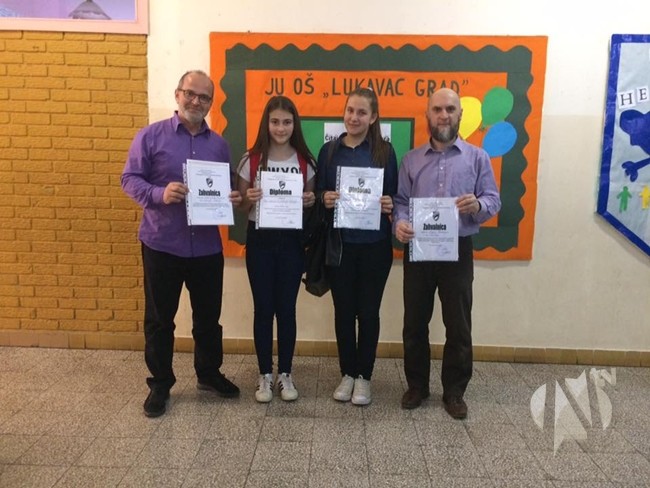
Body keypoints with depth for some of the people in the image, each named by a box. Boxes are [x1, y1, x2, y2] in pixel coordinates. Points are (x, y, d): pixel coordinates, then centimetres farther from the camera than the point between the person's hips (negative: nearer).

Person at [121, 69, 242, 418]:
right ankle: (160, 383, 25)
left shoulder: (219, 145, 9)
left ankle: (209, 373, 34)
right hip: (162, 245, -3)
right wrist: (159, 194, -24)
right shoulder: (151, 136, -2)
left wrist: (233, 199, -9)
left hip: (207, 247, 3)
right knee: (159, 319, 8)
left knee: (208, 316, 14)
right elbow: (130, 179, -6)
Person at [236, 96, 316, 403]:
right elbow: (240, 206, 4)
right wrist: (249, 199, -17)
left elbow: (309, 202, 11)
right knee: (263, 308, 6)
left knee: (286, 308, 7)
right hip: (260, 241, 0)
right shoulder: (251, 159, -1)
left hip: (291, 241, 1)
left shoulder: (305, 161, 2)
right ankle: (265, 375, 21)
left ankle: (285, 374, 22)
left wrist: (310, 202, -12)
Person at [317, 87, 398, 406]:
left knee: (368, 310, 7)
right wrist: (324, 199, -14)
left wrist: (390, 205, -17)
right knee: (343, 310, 9)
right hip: (339, 243, 1)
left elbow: (395, 196, 4)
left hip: (374, 244, -1)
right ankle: (347, 373, 26)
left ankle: (364, 376, 23)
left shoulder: (385, 151, 1)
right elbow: (317, 194, 8)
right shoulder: (329, 150, 5)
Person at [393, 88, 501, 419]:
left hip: (458, 251, -1)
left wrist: (478, 206, -23)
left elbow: (494, 200, 0)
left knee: (458, 325, 6)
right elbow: (400, 201, 2)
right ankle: (417, 386, 27)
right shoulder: (411, 159, 9)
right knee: (414, 323, 9)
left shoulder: (477, 157, 4)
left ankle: (454, 391, 23)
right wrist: (400, 222, -19)